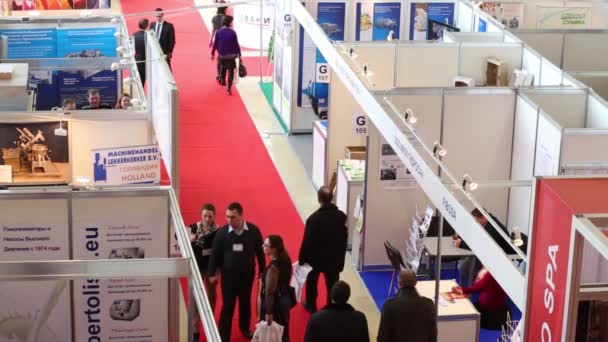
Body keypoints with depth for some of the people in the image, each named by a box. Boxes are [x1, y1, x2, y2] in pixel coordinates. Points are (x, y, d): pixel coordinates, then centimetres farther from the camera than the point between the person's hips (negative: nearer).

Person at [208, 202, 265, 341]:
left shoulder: (253, 230, -12)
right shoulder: (222, 232, -14)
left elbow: (260, 251, -1)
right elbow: (215, 254, -5)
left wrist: (262, 271, 4)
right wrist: (212, 273, -5)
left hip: (247, 274, 2)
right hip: (228, 275, -2)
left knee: (245, 302, 21)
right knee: (227, 306, 0)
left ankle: (245, 328, 43)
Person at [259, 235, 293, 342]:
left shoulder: (273, 267, -29)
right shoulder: (285, 259, -4)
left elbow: (270, 292, -24)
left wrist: (268, 313, -19)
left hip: (275, 303, -8)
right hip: (284, 300, 8)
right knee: (282, 333, 21)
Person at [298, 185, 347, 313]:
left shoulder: (314, 218, -24)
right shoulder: (341, 216, -11)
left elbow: (307, 241, -18)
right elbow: (344, 237, -1)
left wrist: (302, 259, -6)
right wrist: (340, 257, 11)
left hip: (316, 256, -2)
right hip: (335, 258, 2)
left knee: (312, 281, 23)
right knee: (332, 284, 12)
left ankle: (311, 305, 38)